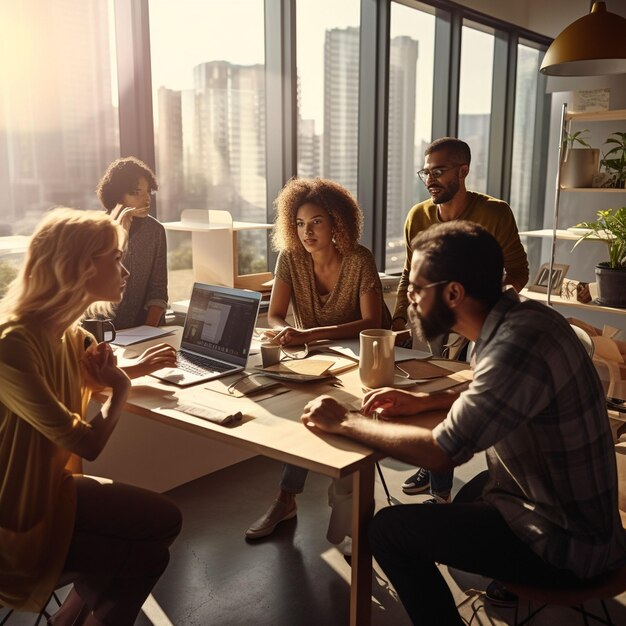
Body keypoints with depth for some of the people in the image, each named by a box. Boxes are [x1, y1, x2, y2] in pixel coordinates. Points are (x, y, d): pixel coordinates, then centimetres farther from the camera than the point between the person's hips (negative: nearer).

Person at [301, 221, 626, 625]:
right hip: (560, 506, 9)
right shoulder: (519, 317, -3)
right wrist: (423, 402, 2)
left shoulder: (518, 344, -31)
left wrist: (345, 422, -17)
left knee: (389, 530, -9)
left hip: (562, 543, -9)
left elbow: (441, 451, -29)